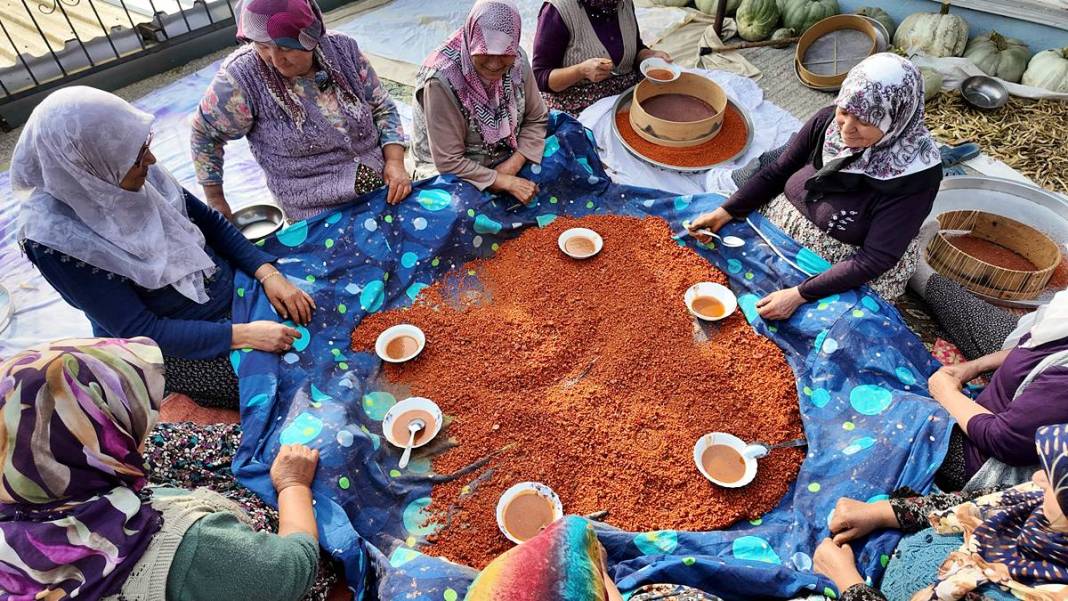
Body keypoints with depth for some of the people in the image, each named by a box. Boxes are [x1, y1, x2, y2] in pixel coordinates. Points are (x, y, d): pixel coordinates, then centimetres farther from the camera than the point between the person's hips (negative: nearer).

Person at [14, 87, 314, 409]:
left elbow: (209, 220, 0)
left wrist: (268, 273, -14)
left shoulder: (133, 172, -12)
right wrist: (242, 335, -29)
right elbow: (140, 331, -23)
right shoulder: (54, 237, -25)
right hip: (172, 345, -5)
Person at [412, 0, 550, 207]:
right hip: (450, 170, -5)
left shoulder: (517, 60, -11)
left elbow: (536, 119, 0)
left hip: (508, 159, 6)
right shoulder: (442, 80, -26)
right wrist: (507, 182, -24)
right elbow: (449, 162, -23)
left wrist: (514, 163, -16)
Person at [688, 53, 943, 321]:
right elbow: (777, 172, -1)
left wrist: (799, 294, -31)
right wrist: (725, 212, -13)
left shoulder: (914, 177, -24)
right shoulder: (827, 122, -12)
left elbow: (875, 258, -24)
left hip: (853, 279, -4)